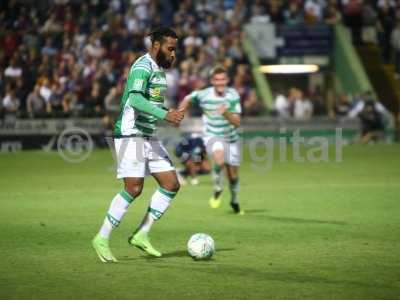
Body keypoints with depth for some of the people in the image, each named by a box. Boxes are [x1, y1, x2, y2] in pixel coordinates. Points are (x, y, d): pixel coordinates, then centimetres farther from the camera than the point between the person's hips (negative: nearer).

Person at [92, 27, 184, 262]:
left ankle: (141, 235, 6)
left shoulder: (159, 69, 16)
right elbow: (135, 99, -31)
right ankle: (102, 239, -3)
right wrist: (165, 115, -38)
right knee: (134, 188, -14)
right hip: (131, 135, -10)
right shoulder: (143, 67, -15)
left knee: (172, 184, 1)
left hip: (148, 137, 10)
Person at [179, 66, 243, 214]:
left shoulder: (233, 95, -11)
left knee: (233, 174, 9)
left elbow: (237, 122, -14)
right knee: (219, 161, -35)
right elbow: (188, 98, 11)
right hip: (212, 136, -2)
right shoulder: (203, 95, -12)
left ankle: (234, 201, 39)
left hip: (231, 138, 2)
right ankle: (217, 189, -8)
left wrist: (226, 113, -31)